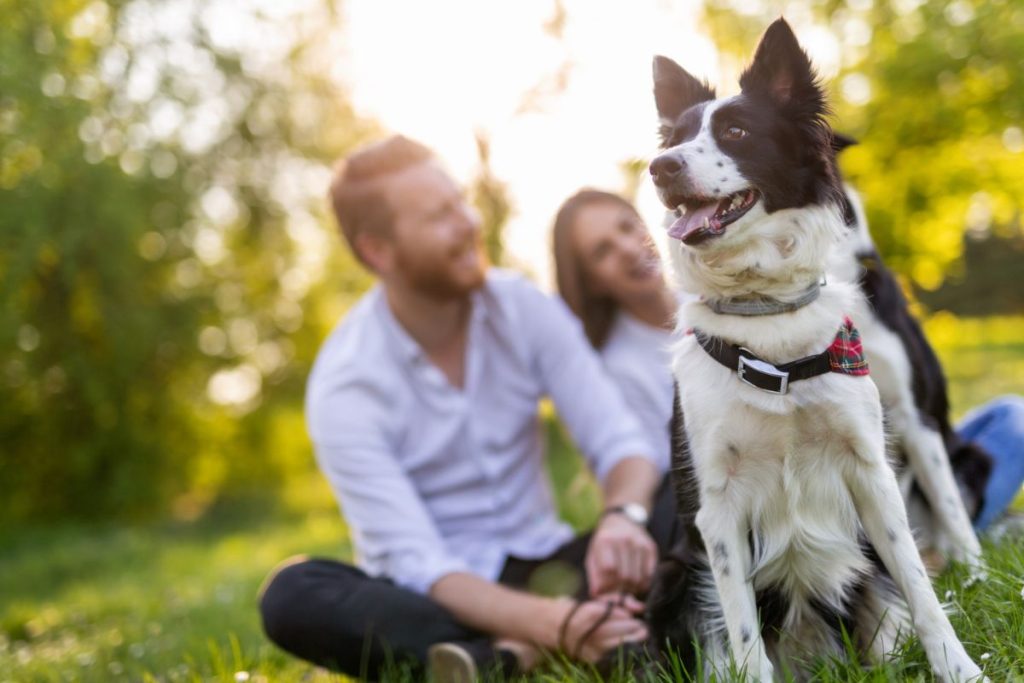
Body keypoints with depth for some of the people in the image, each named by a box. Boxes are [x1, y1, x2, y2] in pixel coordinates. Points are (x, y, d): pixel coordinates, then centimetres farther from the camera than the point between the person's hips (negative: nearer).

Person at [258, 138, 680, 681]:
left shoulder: (525, 308, -5)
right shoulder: (345, 385, -17)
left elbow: (620, 443, -10)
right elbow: (416, 565, -24)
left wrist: (622, 515, -35)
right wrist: (547, 623, -40)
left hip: (543, 569, 4)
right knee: (291, 597, -32)